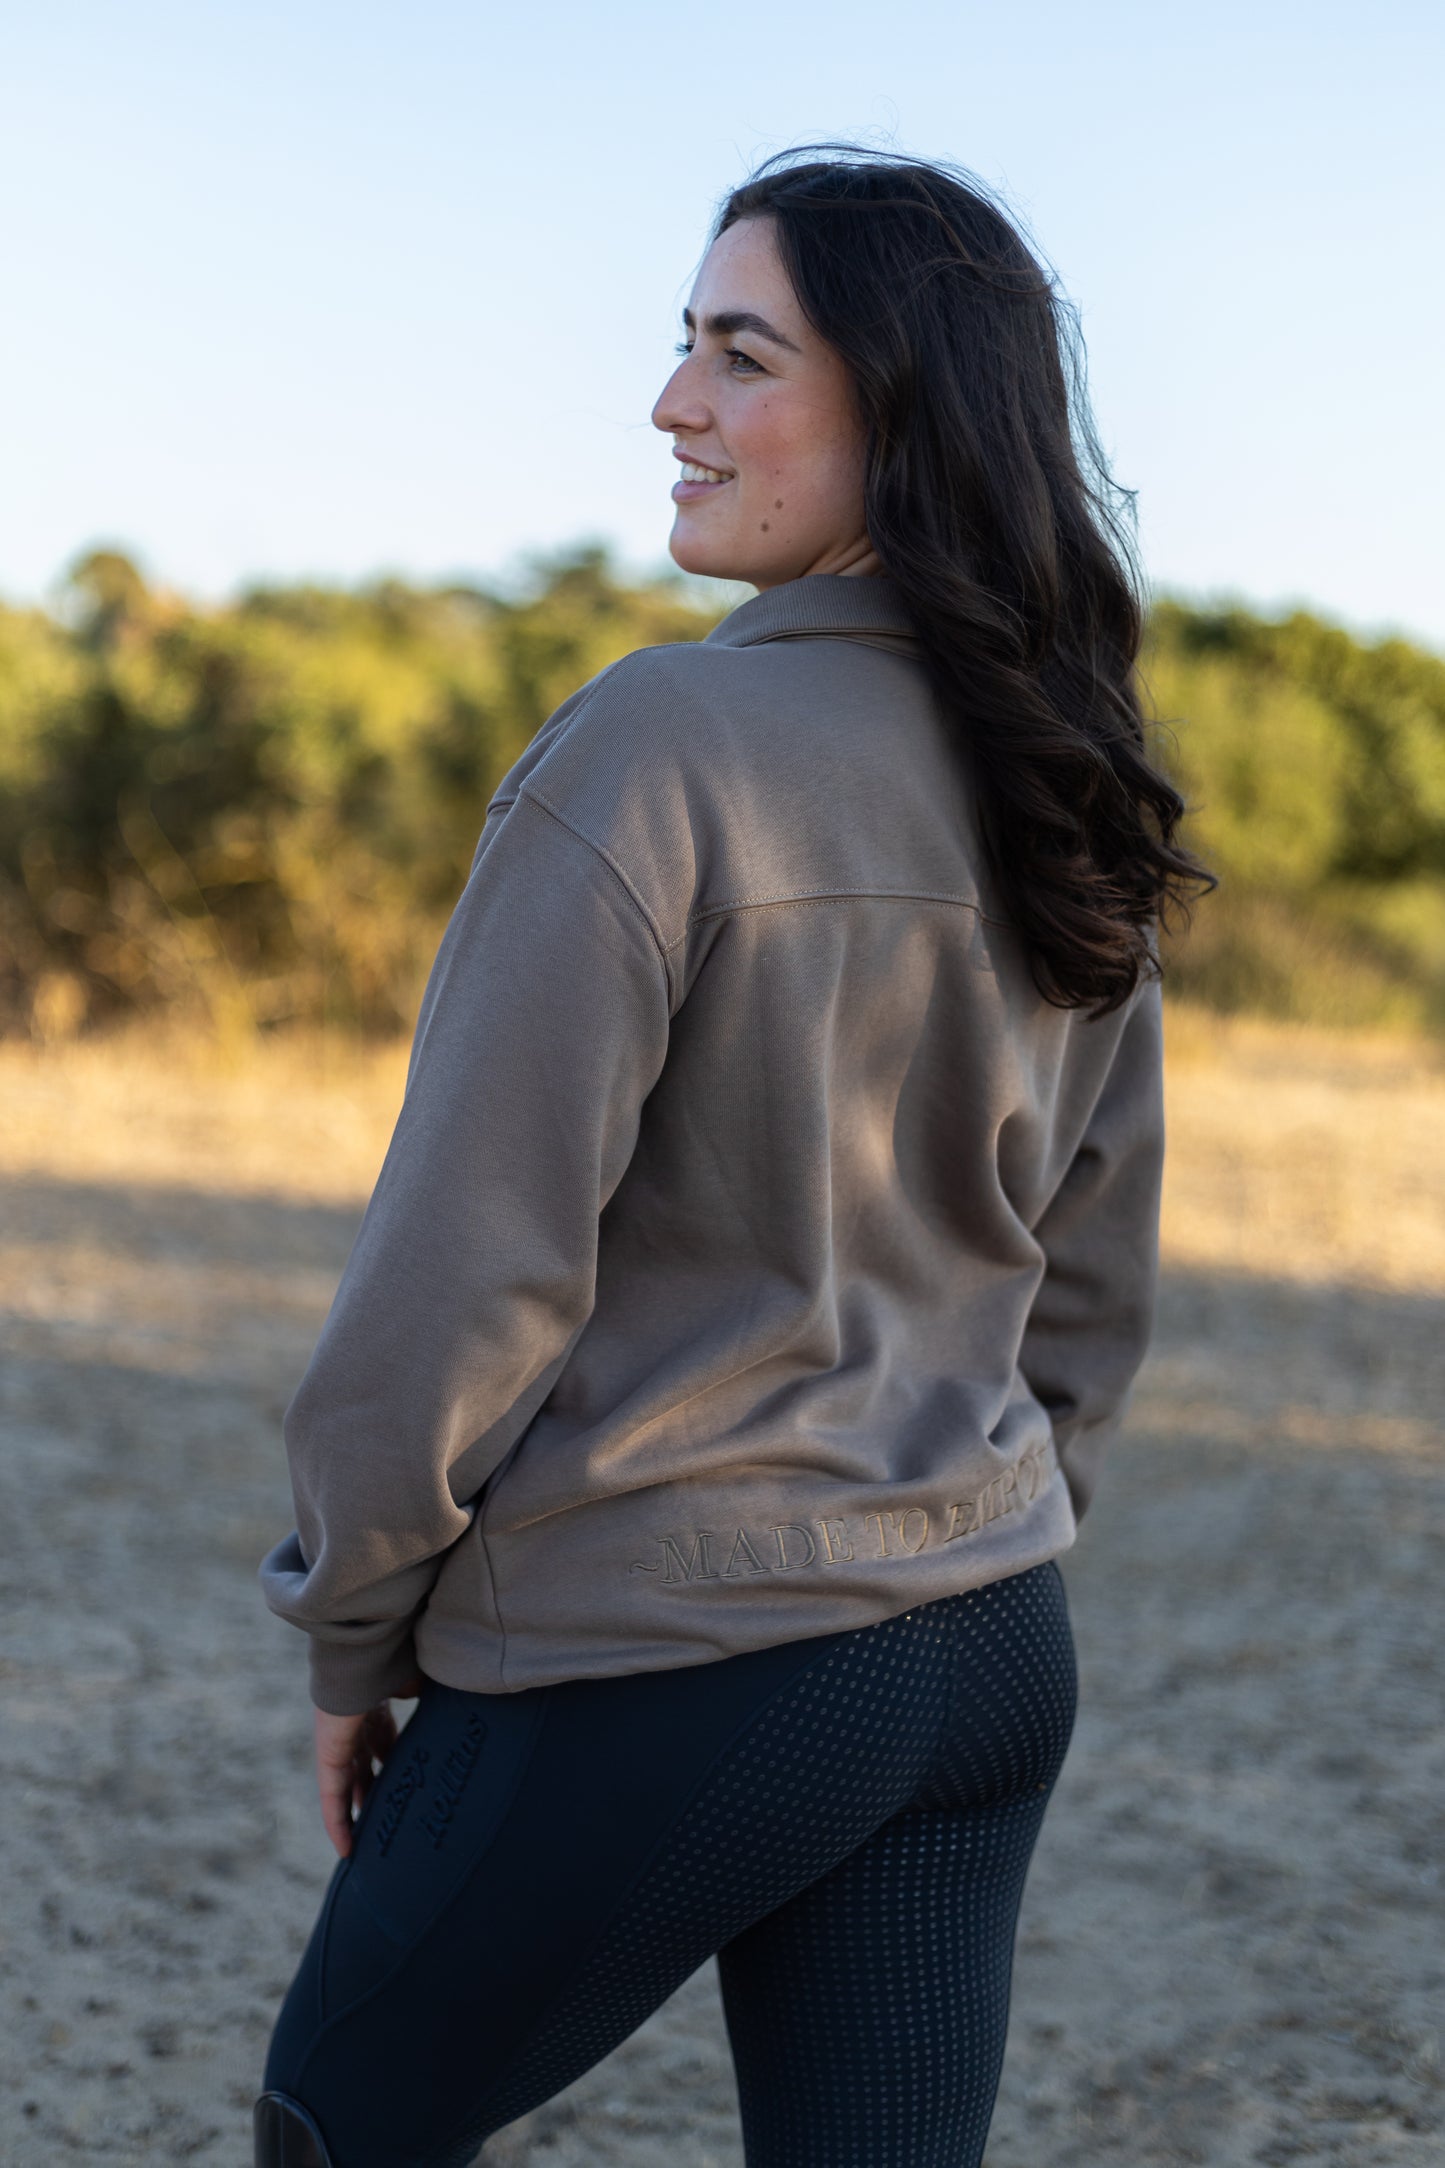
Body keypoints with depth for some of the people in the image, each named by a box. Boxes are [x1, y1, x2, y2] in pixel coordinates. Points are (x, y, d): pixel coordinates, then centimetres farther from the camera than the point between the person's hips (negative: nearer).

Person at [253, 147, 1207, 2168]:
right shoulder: (1071, 808, 5)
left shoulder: (657, 748, -18)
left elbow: (469, 1262, -17)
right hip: (996, 1664, 7)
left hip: (648, 1679, -6)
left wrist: (353, 1628, -4)